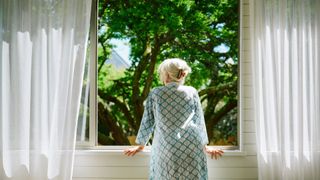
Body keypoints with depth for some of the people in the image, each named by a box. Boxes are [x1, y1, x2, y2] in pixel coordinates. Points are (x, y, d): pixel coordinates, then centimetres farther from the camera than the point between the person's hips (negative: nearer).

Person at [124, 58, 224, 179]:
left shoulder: (155, 94, 4)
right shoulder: (192, 92, 6)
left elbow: (147, 121, 10)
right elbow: (199, 121, 11)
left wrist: (141, 145, 22)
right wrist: (205, 146, 20)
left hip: (165, 147, 0)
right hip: (192, 145, 1)